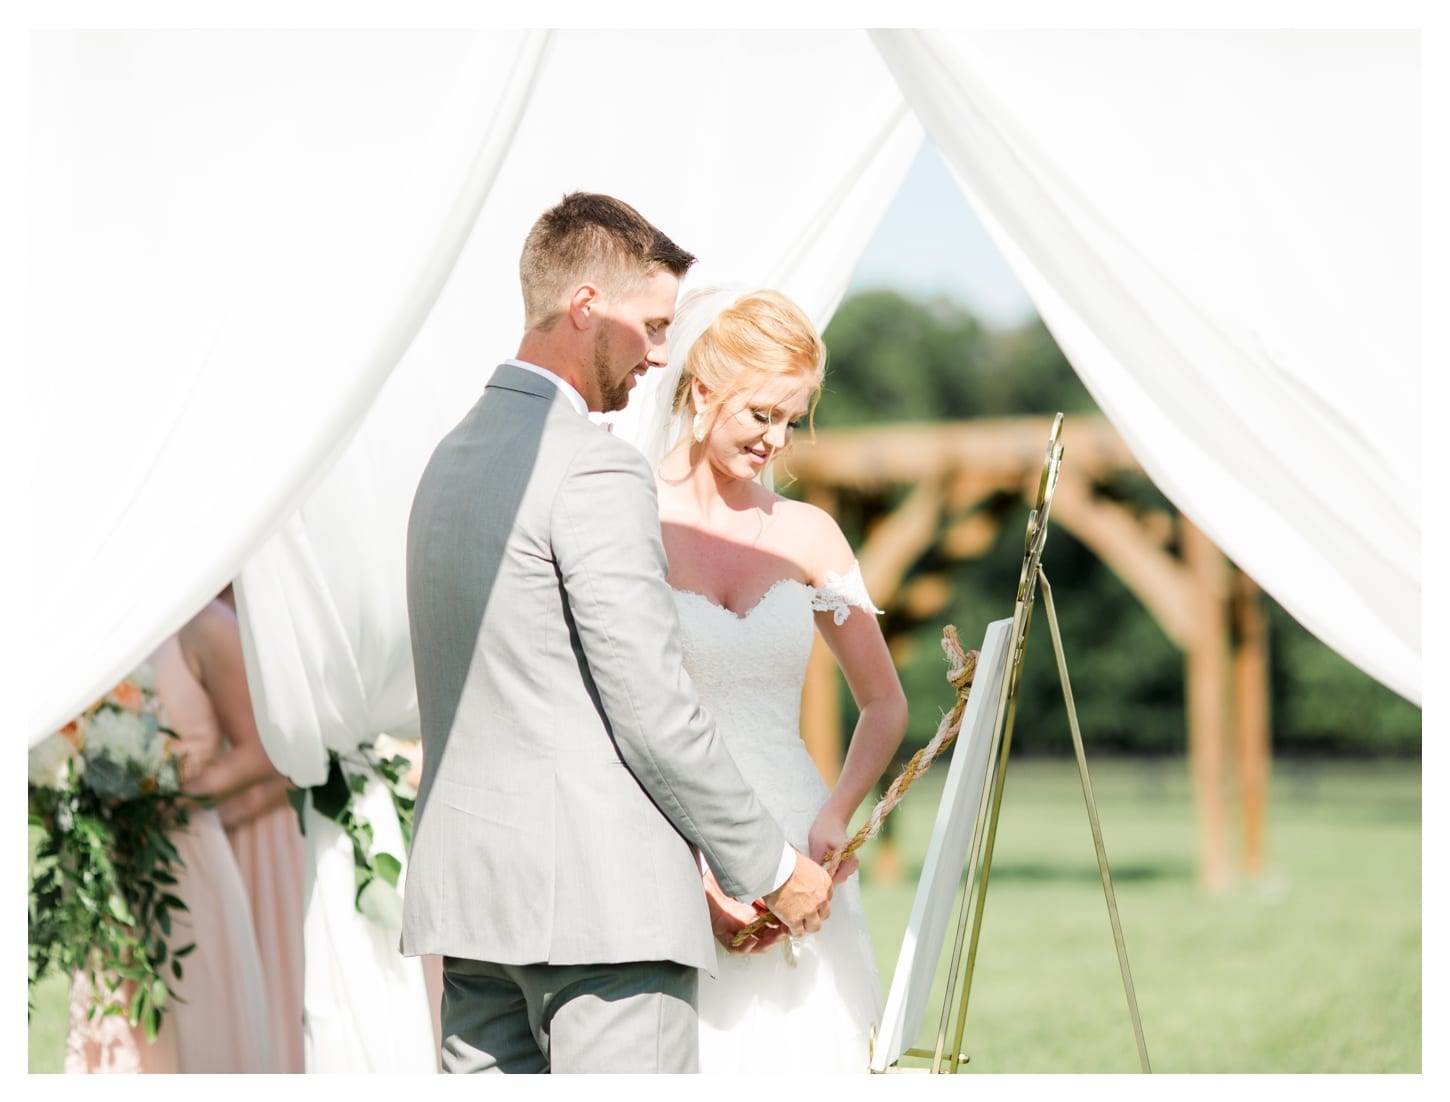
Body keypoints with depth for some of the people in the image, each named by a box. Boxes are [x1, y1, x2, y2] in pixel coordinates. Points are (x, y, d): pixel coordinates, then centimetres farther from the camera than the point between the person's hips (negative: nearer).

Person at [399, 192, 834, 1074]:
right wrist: (770, 866, -3)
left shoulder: (454, 455, 16)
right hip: (602, 900, -9)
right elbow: (653, 707, -15)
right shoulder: (596, 471, -13)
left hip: (470, 893, 9)